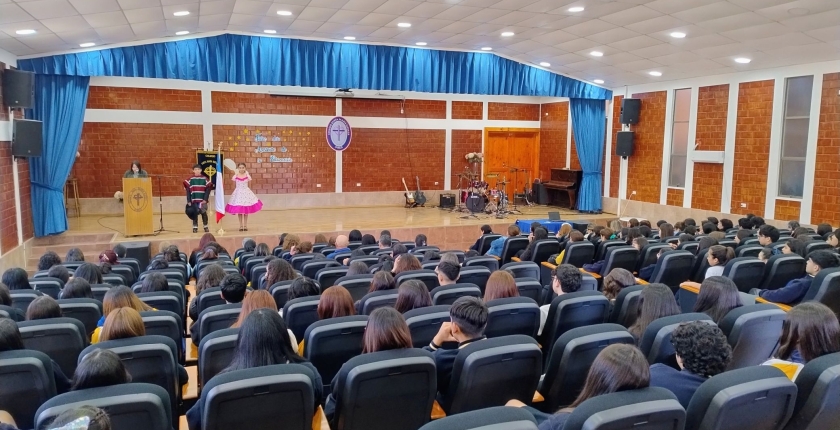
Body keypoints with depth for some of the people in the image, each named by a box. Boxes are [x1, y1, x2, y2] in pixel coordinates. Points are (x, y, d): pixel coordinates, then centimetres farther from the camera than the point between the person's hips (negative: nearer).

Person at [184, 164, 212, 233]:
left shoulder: (205, 179, 0)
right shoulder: (190, 180, 0)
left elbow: (208, 190, -1)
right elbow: (188, 191, 1)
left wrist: (205, 199, -10)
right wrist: (188, 201, -4)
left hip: (202, 200, 0)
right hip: (193, 200, 0)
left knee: (203, 212, 5)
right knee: (194, 213, 4)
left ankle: (205, 226, 20)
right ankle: (195, 227, 15)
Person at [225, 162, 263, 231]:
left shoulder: (247, 176, -3)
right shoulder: (235, 176, -3)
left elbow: (249, 186, 6)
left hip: (246, 193, 0)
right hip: (238, 193, 0)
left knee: (246, 211, 5)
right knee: (238, 211, 2)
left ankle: (245, 225, 16)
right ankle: (241, 226, 15)